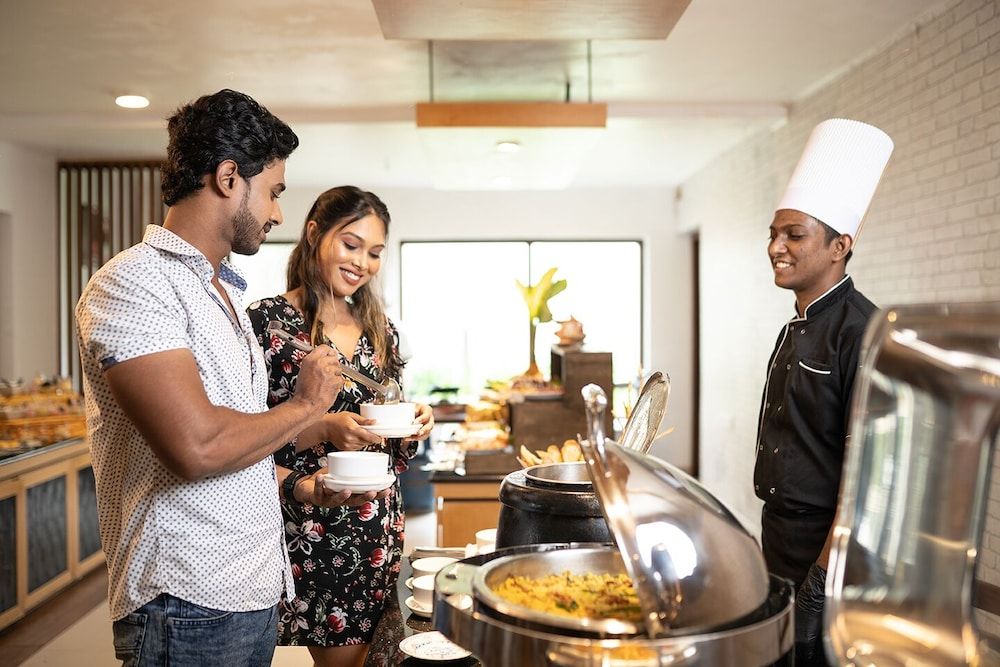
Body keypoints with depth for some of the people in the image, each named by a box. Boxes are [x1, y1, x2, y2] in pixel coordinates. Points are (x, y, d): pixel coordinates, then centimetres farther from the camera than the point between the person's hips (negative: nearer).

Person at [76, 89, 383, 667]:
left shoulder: (222, 290, 15)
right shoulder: (134, 283, -15)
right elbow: (195, 445, -27)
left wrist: (293, 486, 6)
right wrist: (305, 406, -12)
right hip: (189, 610, -9)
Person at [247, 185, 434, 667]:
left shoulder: (380, 329, 9)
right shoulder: (267, 320, -9)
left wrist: (413, 427, -6)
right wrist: (323, 428, -23)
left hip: (379, 527, 6)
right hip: (309, 525, -5)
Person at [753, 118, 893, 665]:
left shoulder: (860, 332, -18)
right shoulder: (795, 329, 9)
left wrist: (820, 582, -22)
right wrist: (777, 549, 17)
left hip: (833, 561, -8)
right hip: (782, 554, 8)